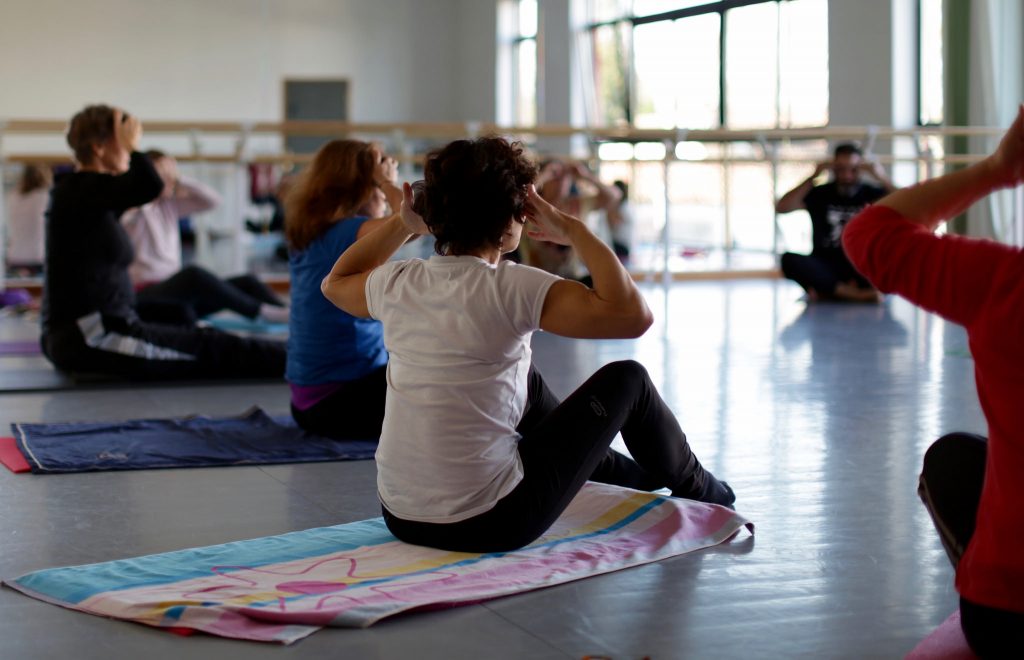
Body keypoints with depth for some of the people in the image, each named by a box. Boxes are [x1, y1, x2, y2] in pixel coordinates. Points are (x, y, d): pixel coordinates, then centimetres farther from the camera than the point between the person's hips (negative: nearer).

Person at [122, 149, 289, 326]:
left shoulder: (168, 204, 14)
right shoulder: (132, 210, -3)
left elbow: (212, 200, 7)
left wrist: (180, 180, -2)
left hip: (173, 289, 8)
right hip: (145, 297, -8)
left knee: (246, 283, -9)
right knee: (193, 274, -37)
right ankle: (264, 311, -36)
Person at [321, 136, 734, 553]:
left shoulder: (398, 284, -1)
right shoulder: (511, 288, -18)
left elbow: (335, 283, 23)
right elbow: (634, 316, -23)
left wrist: (402, 225, 16)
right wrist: (575, 232, -13)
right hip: (489, 526, -6)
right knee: (627, 380, 11)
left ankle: (628, 473, 55)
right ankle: (695, 489, 39)